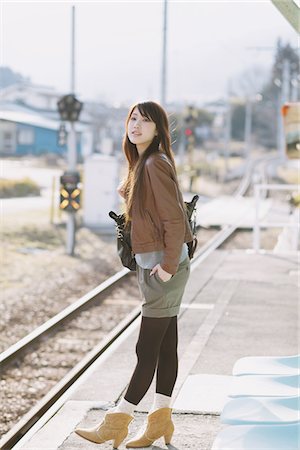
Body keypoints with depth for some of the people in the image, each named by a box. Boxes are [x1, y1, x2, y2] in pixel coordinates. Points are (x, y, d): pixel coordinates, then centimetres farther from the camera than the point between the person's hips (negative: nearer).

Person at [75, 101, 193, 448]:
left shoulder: (156, 164, -17)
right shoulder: (141, 164, 13)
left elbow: (175, 220, -20)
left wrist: (168, 266, -18)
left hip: (162, 267, -10)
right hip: (152, 265, 10)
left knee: (147, 348, -2)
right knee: (165, 346, 12)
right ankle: (160, 420, 18)